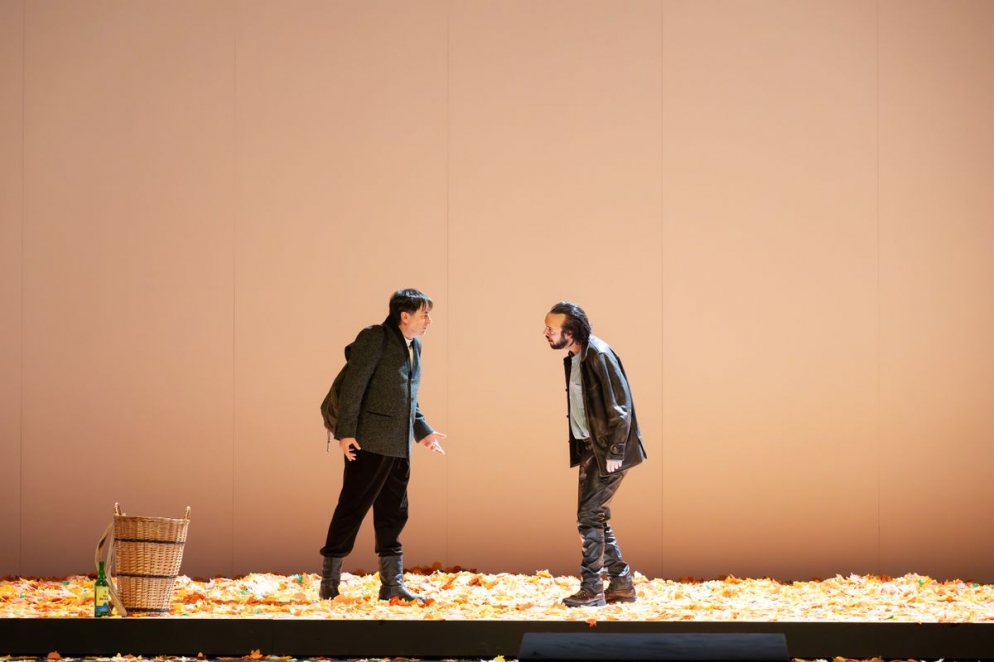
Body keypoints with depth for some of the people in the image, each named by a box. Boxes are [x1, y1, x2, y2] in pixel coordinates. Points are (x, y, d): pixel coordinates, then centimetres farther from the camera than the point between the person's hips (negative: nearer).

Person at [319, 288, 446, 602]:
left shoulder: (414, 345, 16)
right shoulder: (375, 338, -10)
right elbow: (353, 386, -14)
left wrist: (423, 430, 19)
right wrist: (346, 432, -19)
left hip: (399, 445, 8)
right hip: (370, 442, -8)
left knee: (393, 514, 10)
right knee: (352, 508, -3)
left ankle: (392, 584, 15)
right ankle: (329, 582, 5)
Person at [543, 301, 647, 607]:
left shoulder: (599, 356, -20)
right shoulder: (573, 357, 8)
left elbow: (620, 407, -20)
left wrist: (614, 453, -20)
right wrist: (579, 449, 10)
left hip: (609, 451, -9)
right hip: (590, 448, 9)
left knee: (590, 516, -7)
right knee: (596, 517, 13)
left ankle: (592, 590, 0)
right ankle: (621, 584, 22)